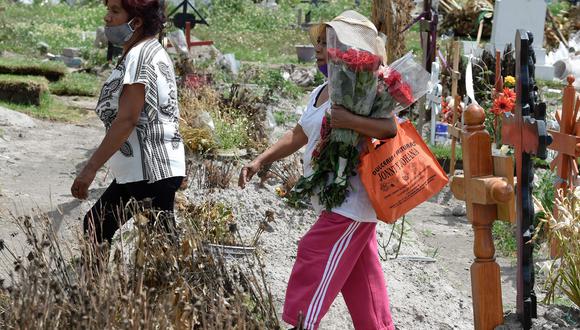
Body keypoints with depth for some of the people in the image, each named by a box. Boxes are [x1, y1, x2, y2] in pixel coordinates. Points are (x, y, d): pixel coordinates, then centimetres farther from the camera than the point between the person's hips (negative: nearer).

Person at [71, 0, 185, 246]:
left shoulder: (139, 57, -15)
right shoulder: (152, 52, 16)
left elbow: (127, 119, -22)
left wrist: (91, 167, -22)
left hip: (152, 172, -11)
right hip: (138, 170, 11)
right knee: (95, 226, 15)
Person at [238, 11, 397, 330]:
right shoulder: (319, 93, 14)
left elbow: (393, 127, -26)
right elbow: (297, 136, 23)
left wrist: (349, 121, -36)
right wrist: (259, 161, 15)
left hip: (349, 206, -9)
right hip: (336, 204, 9)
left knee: (310, 284, -6)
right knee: (362, 286, 15)